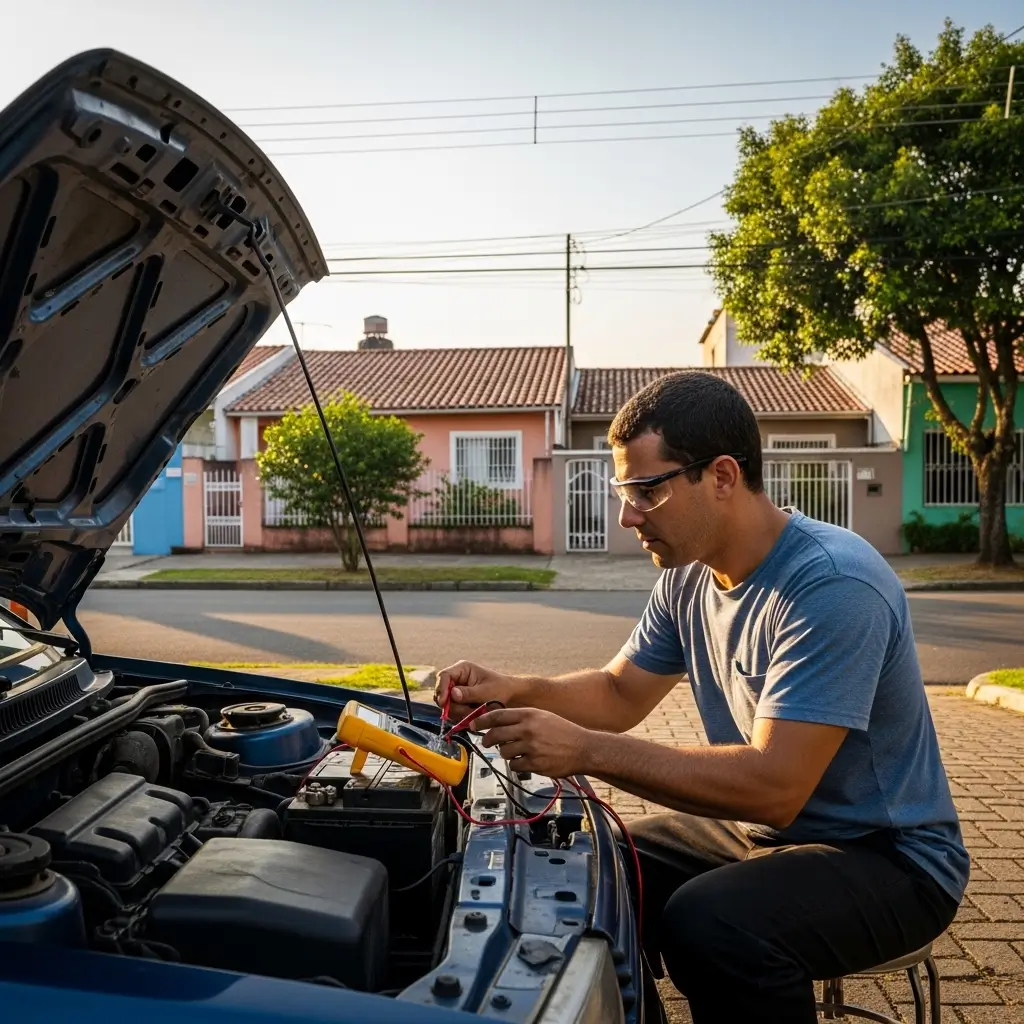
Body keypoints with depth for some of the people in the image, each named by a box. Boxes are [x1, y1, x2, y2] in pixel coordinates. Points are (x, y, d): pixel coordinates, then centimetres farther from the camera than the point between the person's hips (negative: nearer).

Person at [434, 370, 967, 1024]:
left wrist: (585, 751, -32)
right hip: (762, 829, 8)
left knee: (705, 924, -32)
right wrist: (515, 692, -10)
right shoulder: (688, 576, -1)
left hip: (889, 857, -7)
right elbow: (621, 692, 8)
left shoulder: (832, 586, -28)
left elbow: (774, 787, -32)